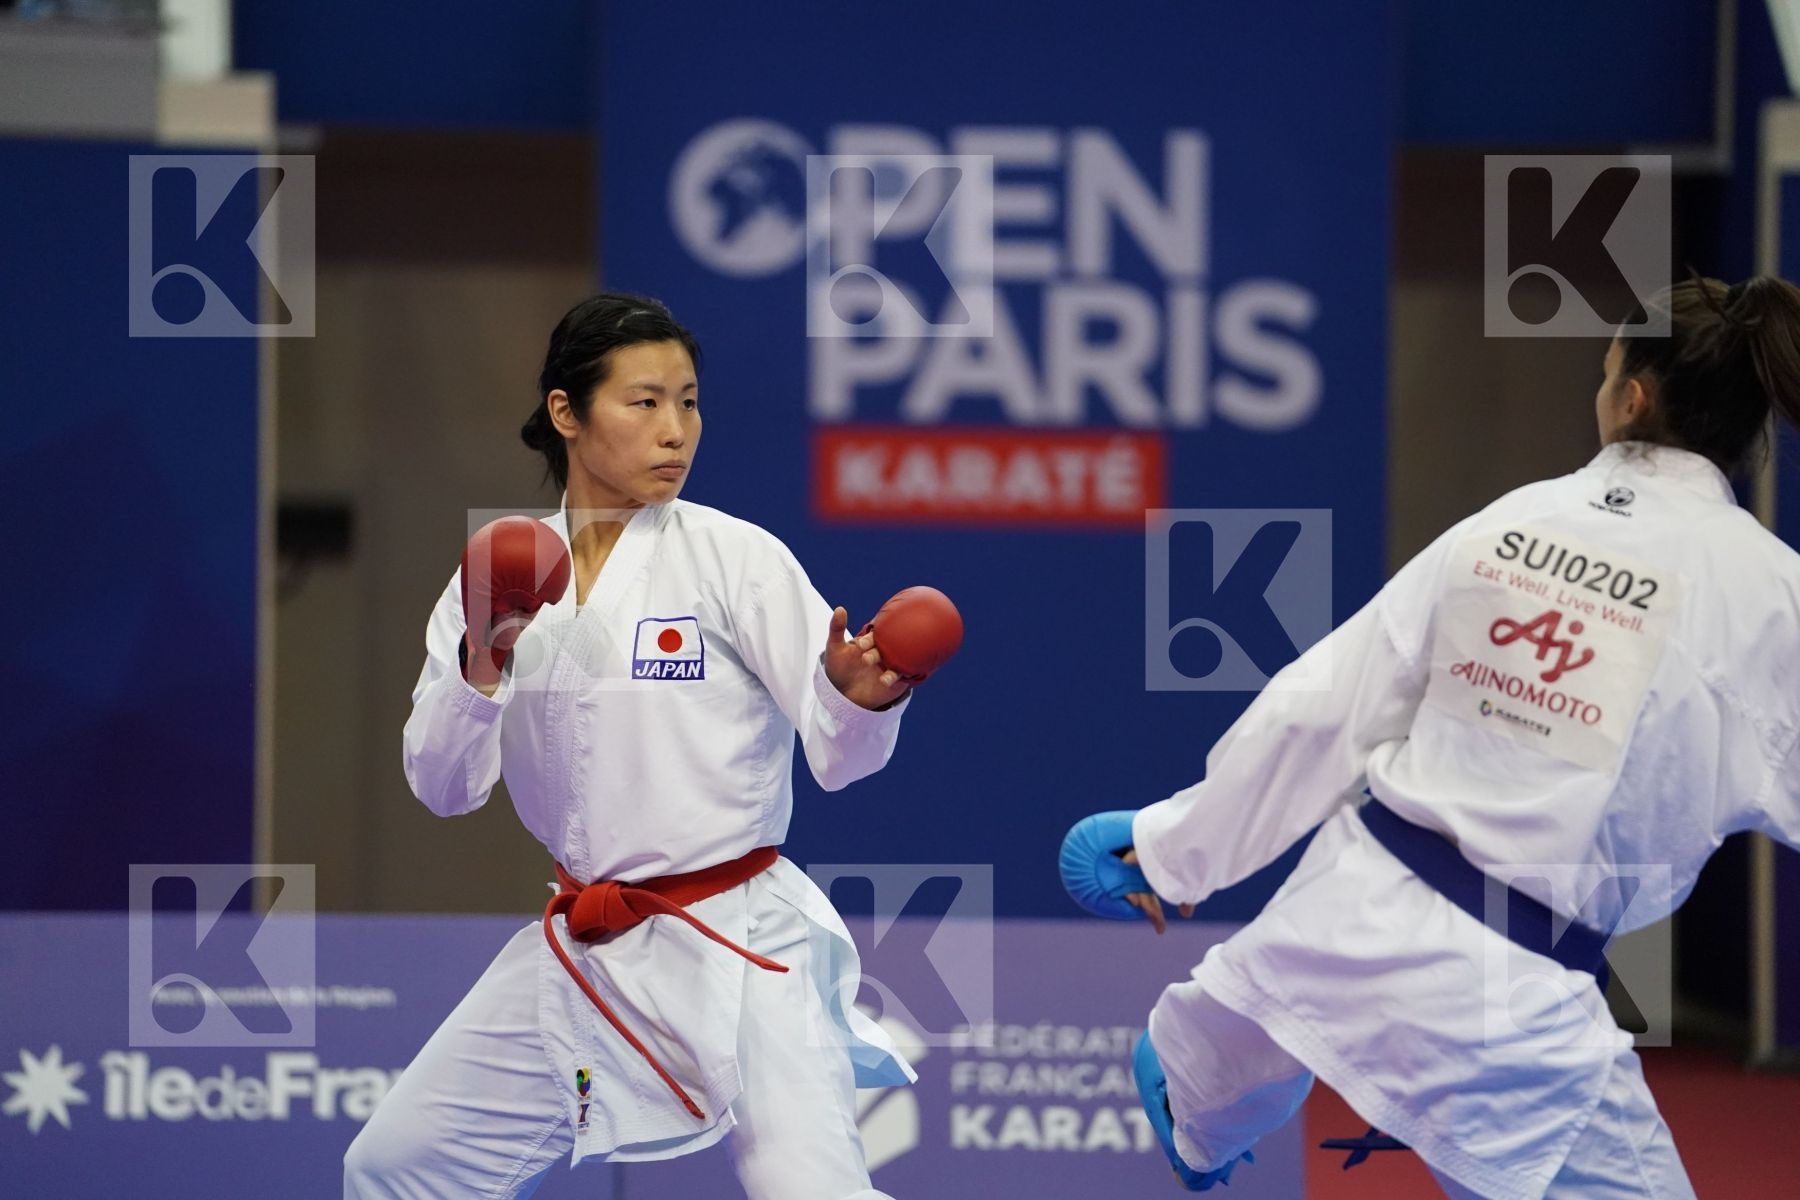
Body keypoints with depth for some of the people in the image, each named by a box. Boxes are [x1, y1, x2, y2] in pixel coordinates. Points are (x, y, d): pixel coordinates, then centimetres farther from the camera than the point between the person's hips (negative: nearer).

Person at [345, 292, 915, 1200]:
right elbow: (442, 786, 1)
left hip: (735, 944, -5)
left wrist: (861, 693, -35)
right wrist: (482, 667, -17)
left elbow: (835, 752, -12)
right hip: (583, 950, 5)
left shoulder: (735, 557, -8)